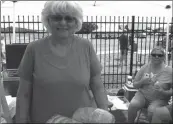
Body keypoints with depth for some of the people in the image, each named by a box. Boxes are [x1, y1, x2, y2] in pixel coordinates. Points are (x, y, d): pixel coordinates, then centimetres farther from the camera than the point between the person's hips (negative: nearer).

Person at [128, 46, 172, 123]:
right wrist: (142, 82, -14)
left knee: (152, 110, -32)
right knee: (133, 104, -26)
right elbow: (135, 85, 7)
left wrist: (163, 92, -23)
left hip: (159, 99, -2)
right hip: (142, 94, 2)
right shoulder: (145, 67, 0)